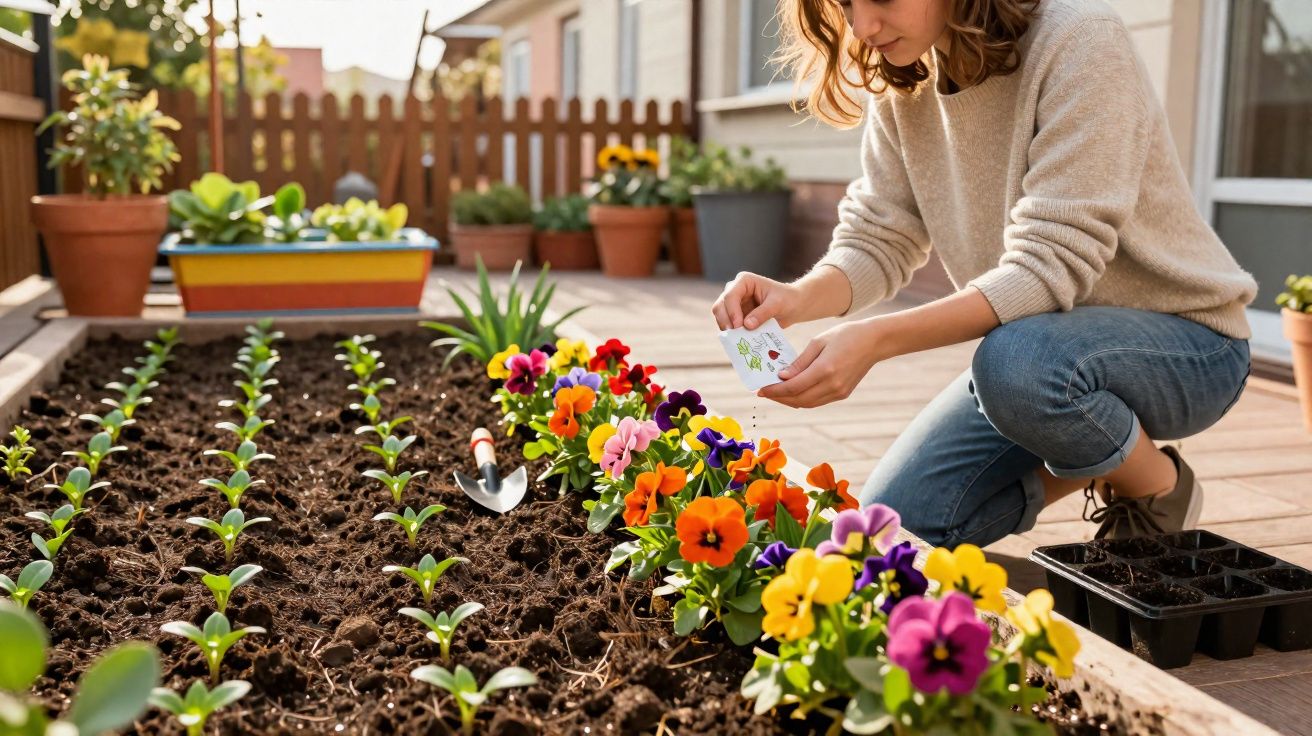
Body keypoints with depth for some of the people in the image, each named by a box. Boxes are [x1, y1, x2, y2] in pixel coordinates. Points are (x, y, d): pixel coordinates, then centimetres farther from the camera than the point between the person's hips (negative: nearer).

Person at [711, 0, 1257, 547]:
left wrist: (877, 339, -39)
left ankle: (1163, 492, -6)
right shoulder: (902, 80, -3)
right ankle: (1091, 468, 18)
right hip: (1038, 340, 6)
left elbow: (1049, 268, -30)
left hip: (1183, 337, -6)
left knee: (1014, 361, -38)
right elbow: (877, 239, -4)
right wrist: (798, 298, -26)